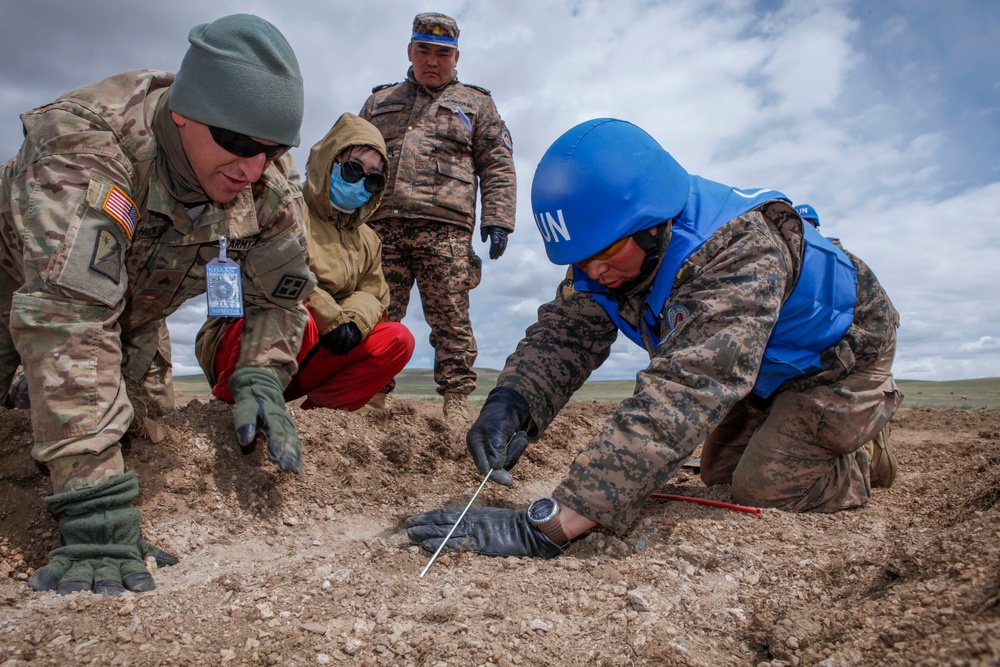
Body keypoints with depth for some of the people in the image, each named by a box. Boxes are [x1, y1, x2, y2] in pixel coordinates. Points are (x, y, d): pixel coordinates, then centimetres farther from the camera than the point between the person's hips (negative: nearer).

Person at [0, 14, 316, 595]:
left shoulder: (270, 180, -23)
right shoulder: (83, 144, -40)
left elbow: (280, 292, -10)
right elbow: (67, 319, -49)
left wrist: (261, 379, -28)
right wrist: (96, 516, -54)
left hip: (134, 318, 4)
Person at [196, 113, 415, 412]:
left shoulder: (366, 240, 17)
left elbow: (371, 294, 10)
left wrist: (354, 320, -14)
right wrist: (333, 319, -21)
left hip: (307, 353, 6)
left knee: (398, 339, -10)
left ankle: (315, 411, -15)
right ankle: (234, 400, -15)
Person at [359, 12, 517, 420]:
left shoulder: (476, 104, 20)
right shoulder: (379, 102, 27)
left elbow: (497, 167, 10)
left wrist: (497, 219, -4)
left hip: (444, 228, -2)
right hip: (380, 226, 3)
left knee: (451, 320, -5)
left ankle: (456, 401, 1)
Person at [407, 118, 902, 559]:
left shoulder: (739, 250, -45)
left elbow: (684, 394, -56)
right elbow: (565, 332, -23)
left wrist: (546, 527, -62)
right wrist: (510, 401, -46)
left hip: (835, 355, -6)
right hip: (762, 366, 7)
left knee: (763, 488, -13)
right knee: (721, 474, 14)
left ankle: (868, 464, 17)